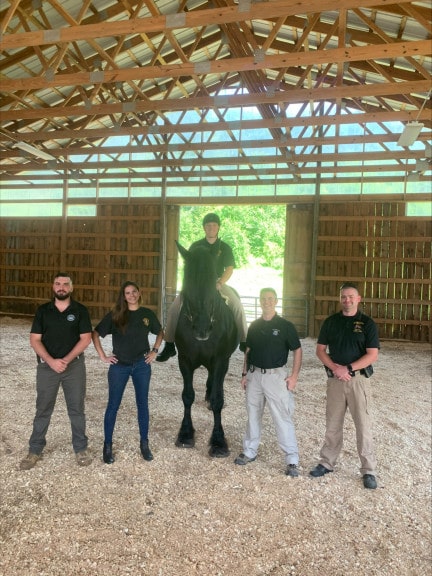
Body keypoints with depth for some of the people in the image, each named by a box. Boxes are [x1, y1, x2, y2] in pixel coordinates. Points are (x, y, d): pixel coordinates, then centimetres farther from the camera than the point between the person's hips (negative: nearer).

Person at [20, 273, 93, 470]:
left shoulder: (80, 310, -2)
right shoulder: (42, 311, 2)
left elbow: (86, 338, -6)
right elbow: (34, 340, -2)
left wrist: (66, 360, -15)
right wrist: (51, 361, -15)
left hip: (74, 365, -1)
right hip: (47, 366, 1)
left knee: (76, 409, 7)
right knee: (43, 410, 10)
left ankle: (81, 448, 21)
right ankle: (35, 450, 24)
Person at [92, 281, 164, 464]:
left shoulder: (147, 314, 0)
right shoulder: (115, 315, -6)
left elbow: (160, 332, 15)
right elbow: (95, 334, -2)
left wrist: (155, 350, 3)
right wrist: (102, 356, -7)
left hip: (142, 365, 2)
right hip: (119, 366, -1)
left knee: (143, 404, 10)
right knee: (113, 406, 5)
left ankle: (144, 444, 25)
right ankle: (108, 445, 20)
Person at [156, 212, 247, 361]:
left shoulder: (225, 247, 4)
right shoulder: (196, 246, 6)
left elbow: (229, 269, -4)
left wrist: (219, 284, -20)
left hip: (218, 283, -1)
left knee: (238, 307, -25)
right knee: (174, 308, -18)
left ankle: (244, 343, -12)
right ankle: (169, 345, -8)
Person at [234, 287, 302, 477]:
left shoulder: (285, 325, -5)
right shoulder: (254, 326, 7)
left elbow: (297, 350, -4)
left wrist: (294, 376, -11)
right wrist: (245, 374, 9)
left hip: (276, 376, -4)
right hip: (254, 375, 5)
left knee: (283, 418, -3)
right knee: (253, 415, 15)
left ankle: (292, 460, 7)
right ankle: (249, 452, 30)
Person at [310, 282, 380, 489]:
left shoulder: (367, 323, -4)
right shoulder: (330, 322, 4)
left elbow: (372, 355, -9)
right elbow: (320, 350, 4)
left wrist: (348, 368, -17)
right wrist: (334, 367, -12)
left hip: (358, 379, -2)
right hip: (334, 378, 3)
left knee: (363, 424, 3)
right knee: (332, 424, 12)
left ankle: (368, 470, 15)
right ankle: (327, 462, 26)